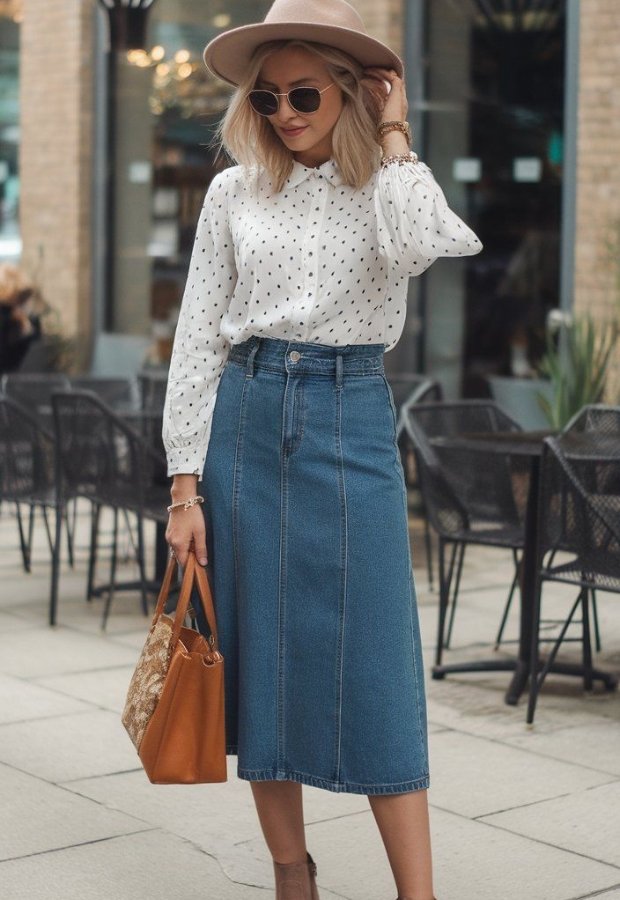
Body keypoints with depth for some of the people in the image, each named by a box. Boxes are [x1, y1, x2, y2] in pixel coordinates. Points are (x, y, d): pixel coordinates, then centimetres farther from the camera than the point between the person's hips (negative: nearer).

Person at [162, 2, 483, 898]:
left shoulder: (390, 184, 3)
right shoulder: (234, 193, 7)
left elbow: (413, 249, -22)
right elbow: (197, 338, 6)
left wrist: (393, 133, -8)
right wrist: (186, 484, 0)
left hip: (352, 421, -2)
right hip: (247, 419, 2)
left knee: (373, 663, -4)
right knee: (260, 654, 6)